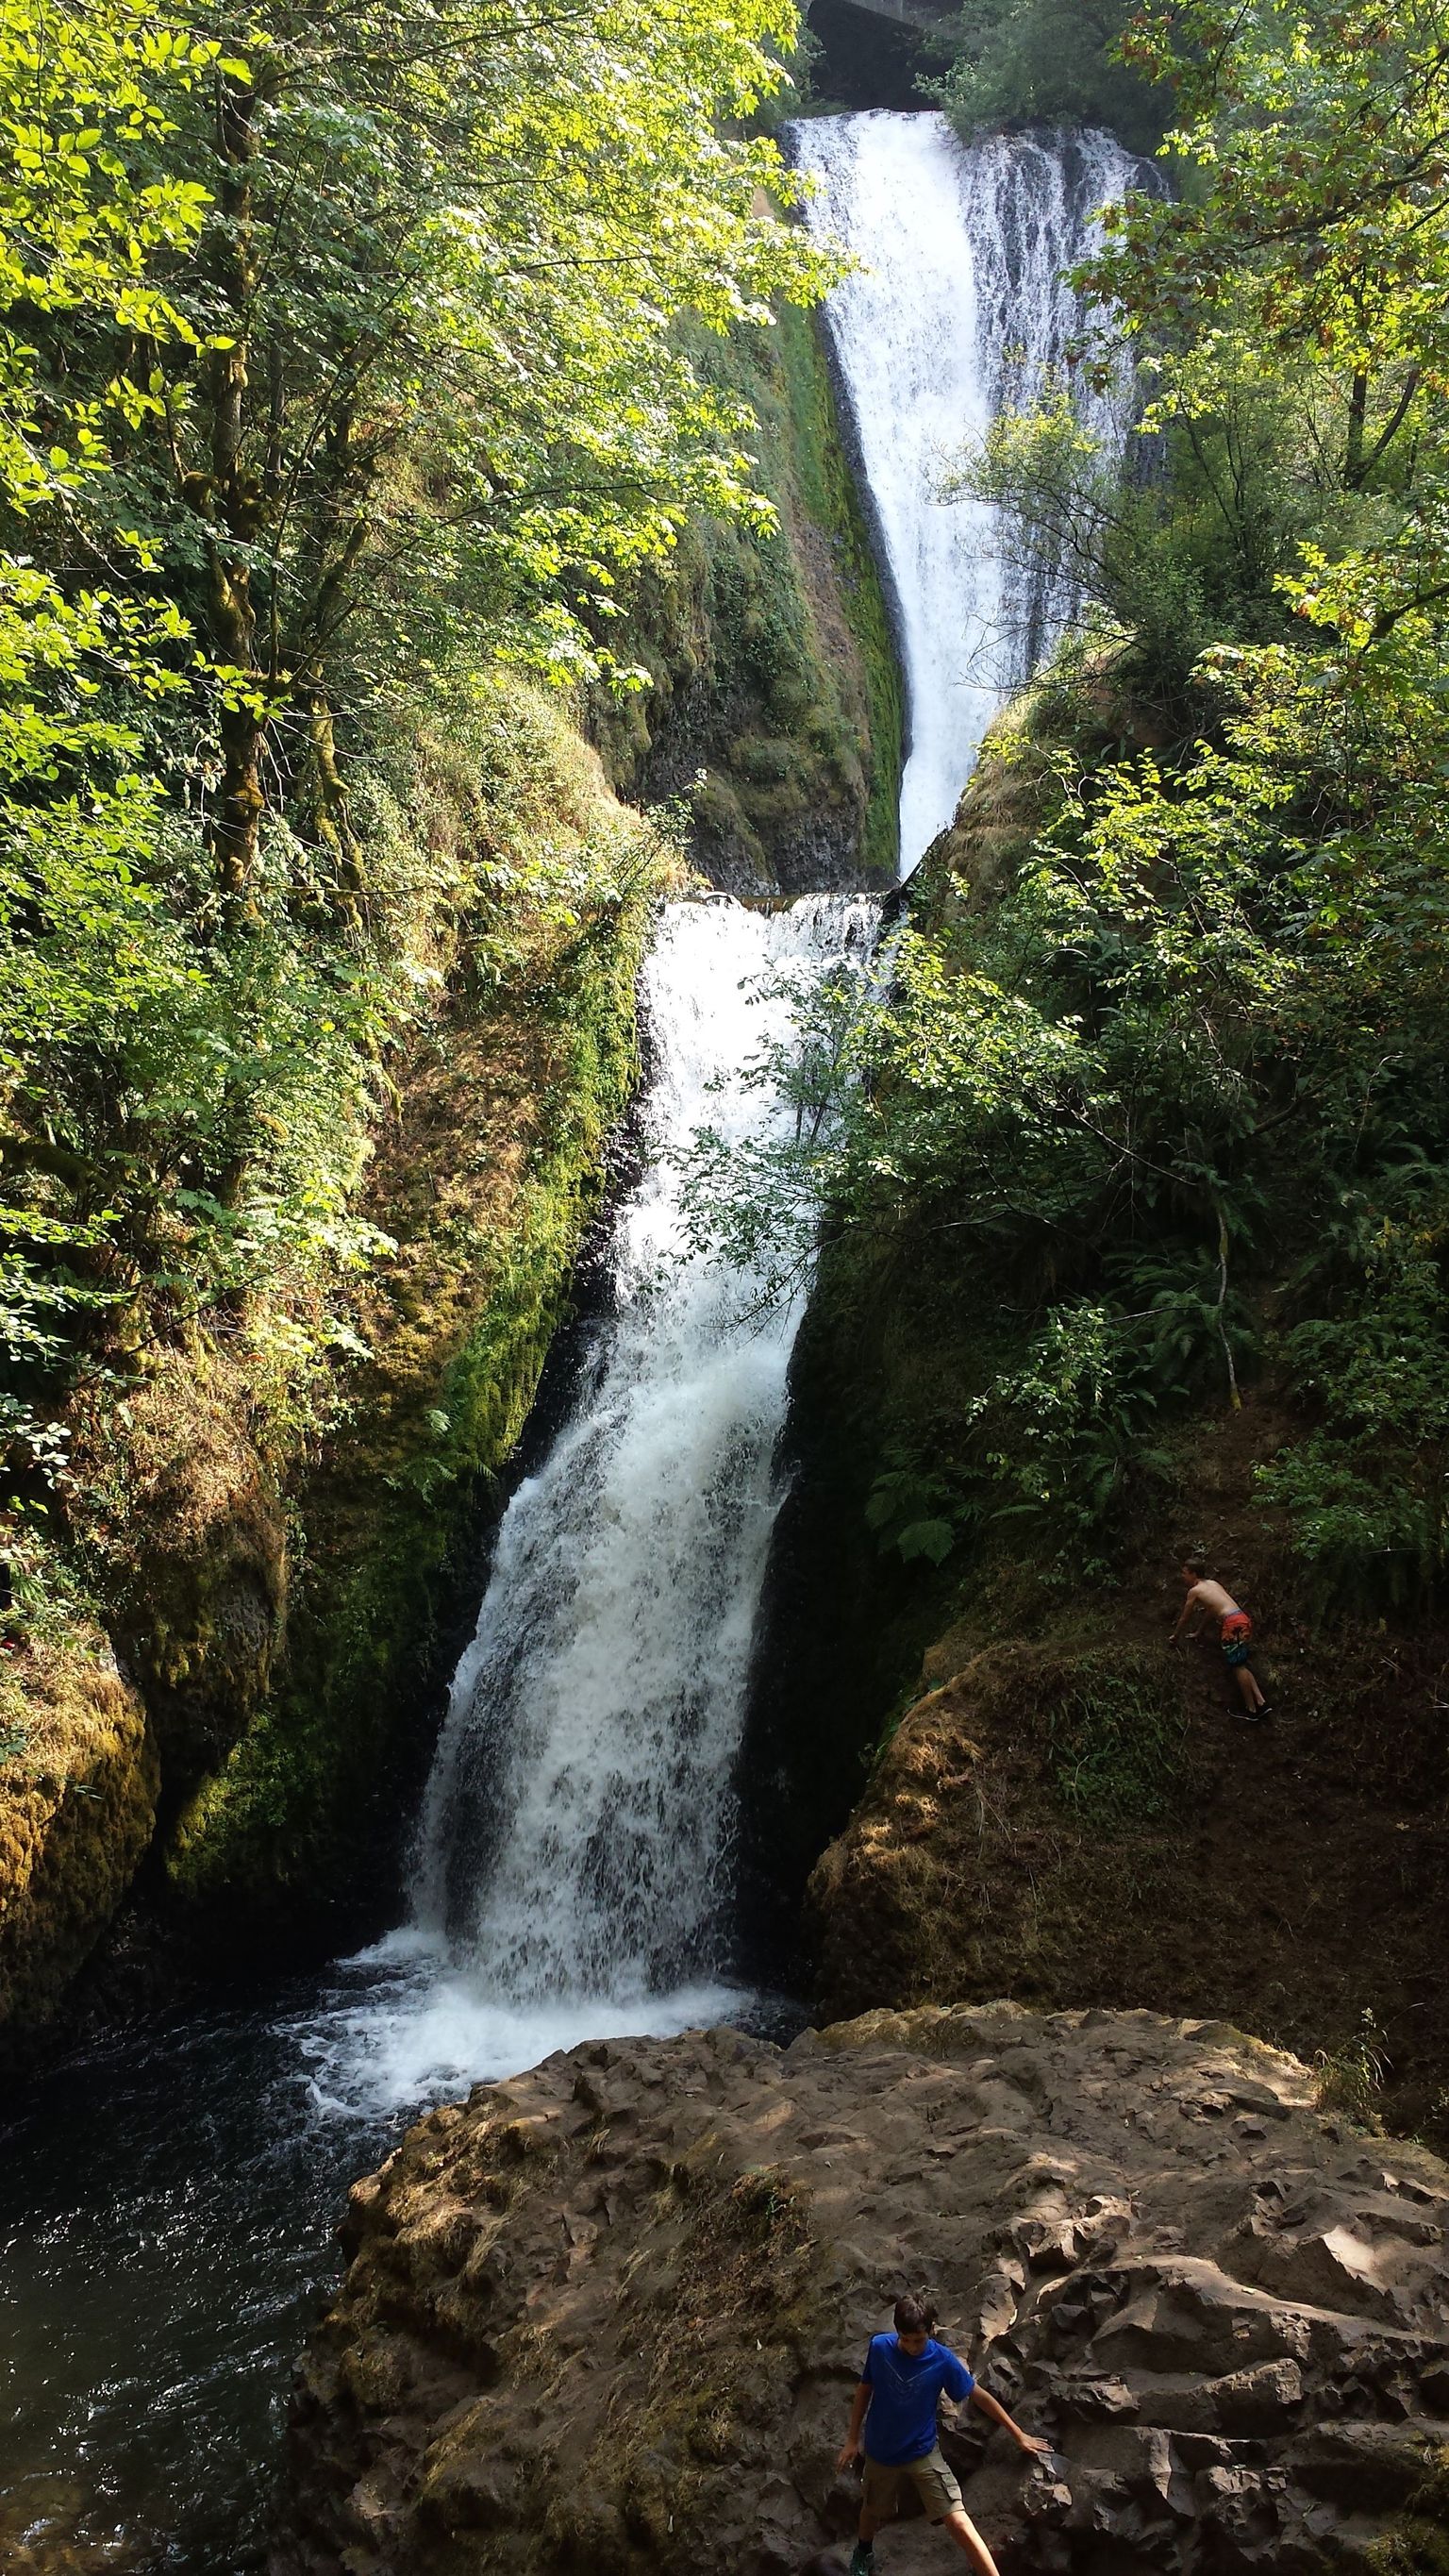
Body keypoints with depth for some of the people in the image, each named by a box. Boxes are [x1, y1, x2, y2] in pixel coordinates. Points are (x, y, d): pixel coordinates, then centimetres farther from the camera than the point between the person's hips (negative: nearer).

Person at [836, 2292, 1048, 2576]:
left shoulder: (942, 2359, -19)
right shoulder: (879, 2347, -18)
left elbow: (979, 2396, -7)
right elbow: (864, 2391, -2)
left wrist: (1018, 2435, -1)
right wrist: (853, 2439, 2)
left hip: (923, 2453, -1)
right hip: (880, 2452, 2)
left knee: (958, 2523, -14)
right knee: (873, 2510, 24)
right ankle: (863, 2552, 56)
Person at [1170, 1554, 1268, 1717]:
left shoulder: (1194, 1591, 5)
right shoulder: (1212, 1583, 27)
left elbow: (1184, 1618, 16)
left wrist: (1175, 1636, 32)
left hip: (1232, 1624, -9)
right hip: (1242, 1619, 9)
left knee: (1237, 1666, -5)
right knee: (1240, 1664, 15)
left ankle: (1252, 1709, -5)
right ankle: (1260, 1702, 9)